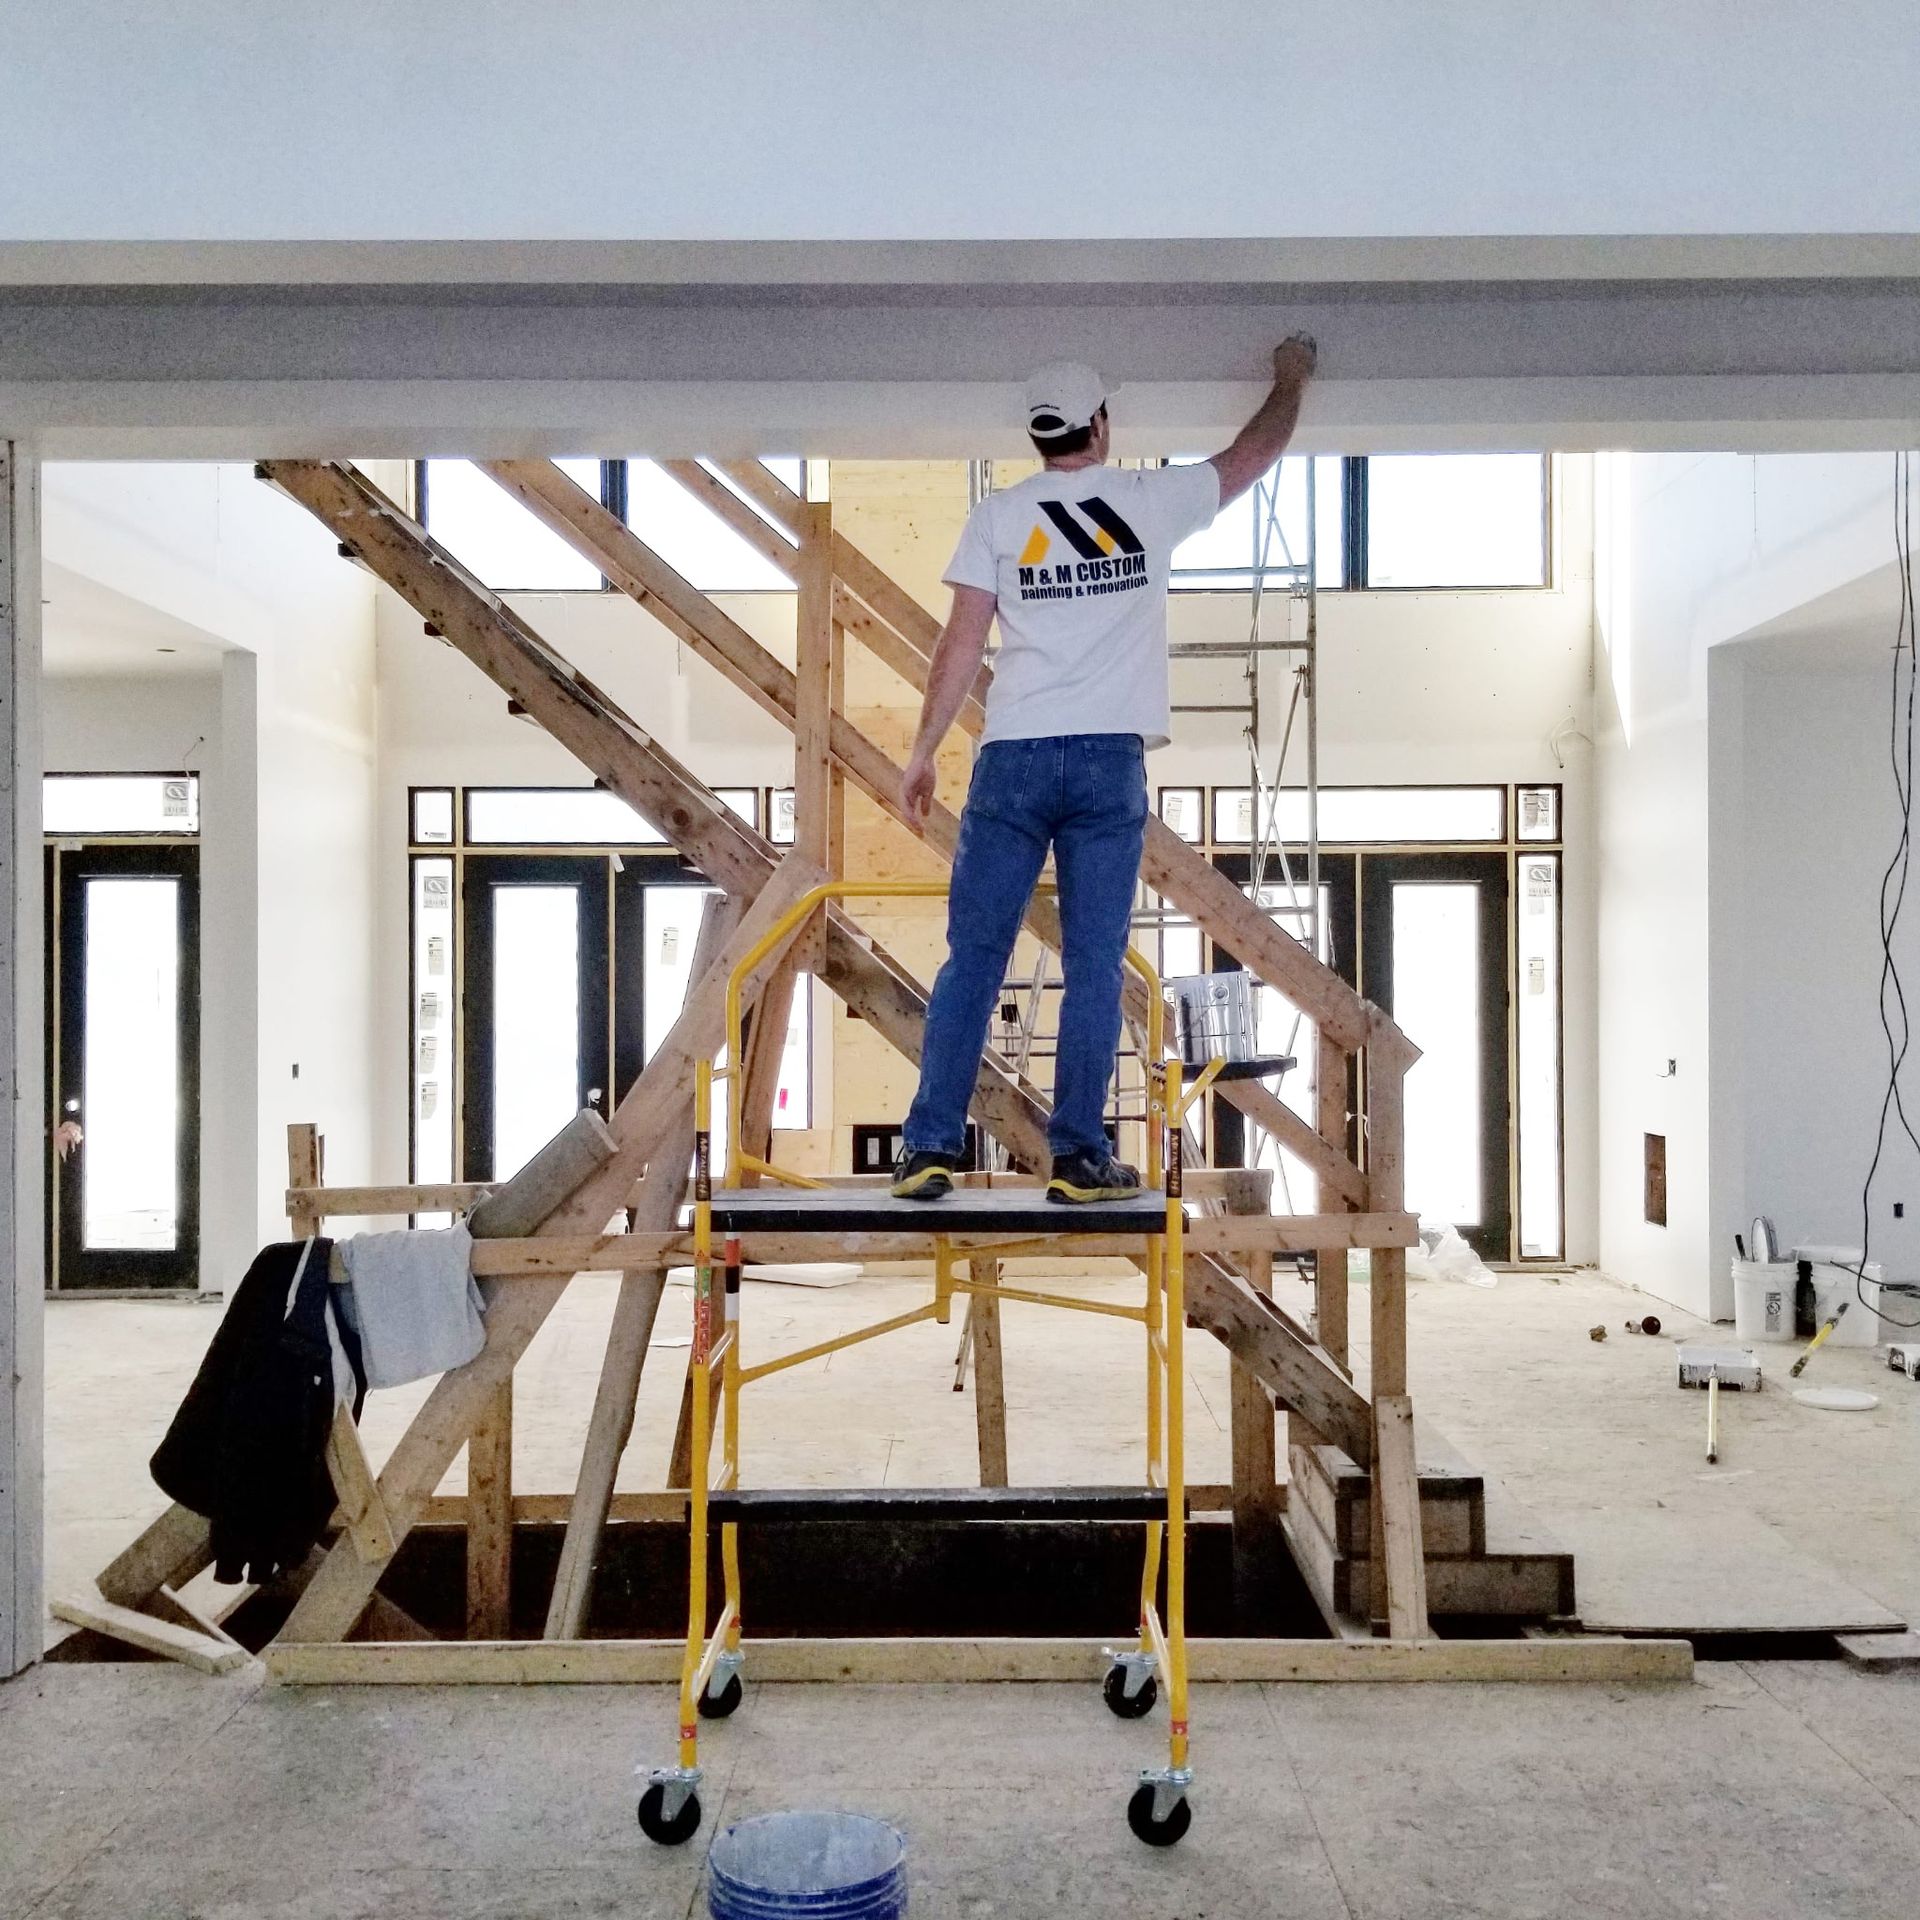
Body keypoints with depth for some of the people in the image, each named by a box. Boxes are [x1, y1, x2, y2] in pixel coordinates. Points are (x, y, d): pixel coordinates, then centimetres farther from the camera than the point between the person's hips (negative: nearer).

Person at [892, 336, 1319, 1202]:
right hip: (1109, 760, 0)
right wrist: (1291, 380, 41)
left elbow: (962, 641, 0)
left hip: (1013, 758, 1)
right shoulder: (1152, 500, 7)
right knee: (1093, 966, 3)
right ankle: (1078, 1156, 5)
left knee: (973, 958, 4)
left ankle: (929, 1149, 3)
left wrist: (922, 751, 5)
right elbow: (1254, 454, 23)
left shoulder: (998, 514, 5)